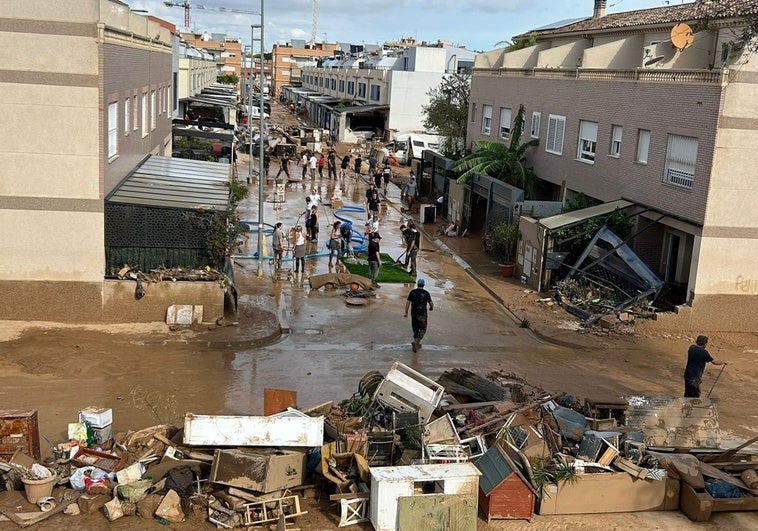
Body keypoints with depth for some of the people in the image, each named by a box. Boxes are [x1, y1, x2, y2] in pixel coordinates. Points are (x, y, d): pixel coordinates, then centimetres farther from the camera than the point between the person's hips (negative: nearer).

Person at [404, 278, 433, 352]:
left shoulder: (412, 292, -1)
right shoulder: (426, 293, -5)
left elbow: (407, 302, -6)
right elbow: (431, 303, -1)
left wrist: (406, 312, 1)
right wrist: (431, 308, 21)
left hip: (414, 314, 2)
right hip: (422, 314, -2)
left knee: (415, 329, 16)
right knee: (423, 329, 6)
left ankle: (417, 344, 23)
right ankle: (416, 342, -16)